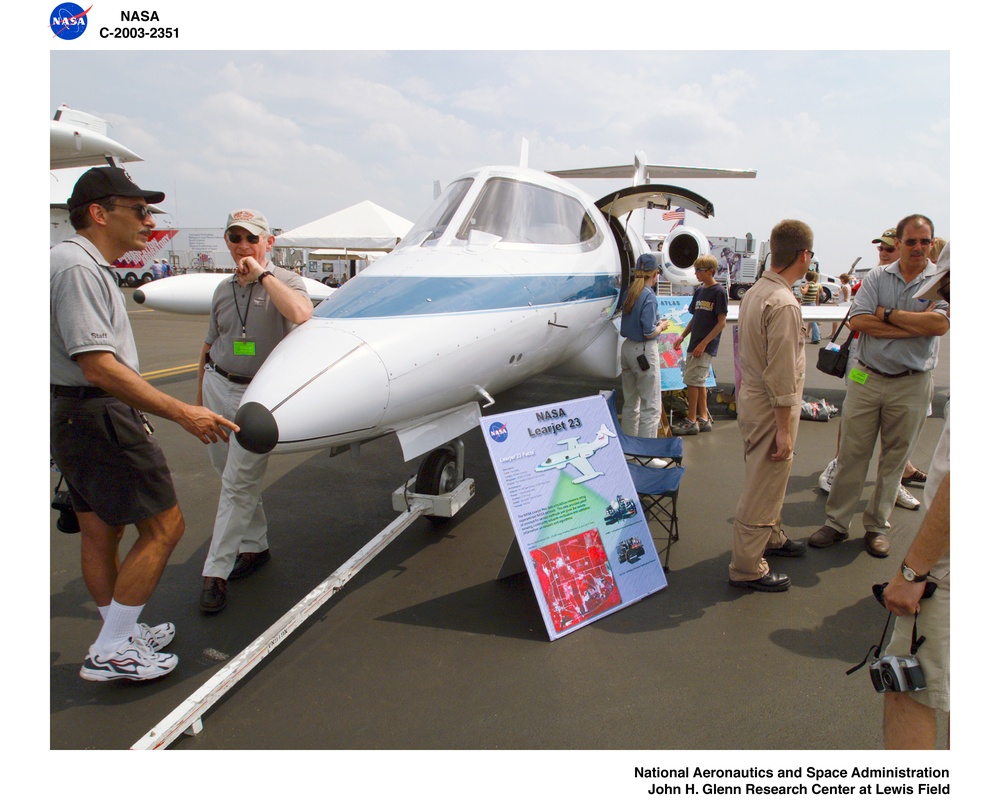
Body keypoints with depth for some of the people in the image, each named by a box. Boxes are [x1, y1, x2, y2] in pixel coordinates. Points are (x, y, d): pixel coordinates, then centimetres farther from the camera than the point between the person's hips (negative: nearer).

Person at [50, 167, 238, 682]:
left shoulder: (86, 264, 15)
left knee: (100, 532, 17)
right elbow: (98, 366, -27)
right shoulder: (77, 266, -18)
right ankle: (109, 651, 5)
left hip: (74, 414, 11)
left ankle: (124, 634, 31)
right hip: (100, 417, -11)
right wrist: (181, 413, -30)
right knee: (163, 526, -4)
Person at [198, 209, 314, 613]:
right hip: (218, 388, 7)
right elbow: (208, 347, 18)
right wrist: (201, 399, 18)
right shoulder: (224, 290, 11)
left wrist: (262, 274, -22)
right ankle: (255, 546, 31)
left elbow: (300, 313, -31)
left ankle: (216, 572, 4)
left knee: (239, 484, -5)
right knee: (232, 475, 14)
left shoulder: (284, 280, -7)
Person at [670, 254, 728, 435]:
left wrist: (703, 343, -18)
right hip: (695, 344, 8)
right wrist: (682, 336, 9)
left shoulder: (719, 291, -11)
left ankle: (691, 421, 1)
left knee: (692, 381, -7)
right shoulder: (699, 290, 12)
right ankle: (704, 419, 21)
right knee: (699, 382, 12)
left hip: (706, 347, -8)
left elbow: (722, 322, -14)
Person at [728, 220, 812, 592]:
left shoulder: (754, 292, 5)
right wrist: (784, 428, -19)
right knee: (763, 488, 3)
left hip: (751, 394, 10)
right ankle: (747, 569, 16)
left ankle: (770, 537, 46)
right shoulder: (784, 304, -24)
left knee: (767, 480, 26)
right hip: (771, 407, -10)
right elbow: (782, 375, -24)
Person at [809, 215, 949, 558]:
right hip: (866, 378, 1)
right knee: (851, 454, 4)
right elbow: (858, 321, -11)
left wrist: (888, 314, -11)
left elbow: (939, 324, -17)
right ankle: (837, 522, 15)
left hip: (911, 385, 0)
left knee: (895, 459, 9)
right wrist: (915, 325, -13)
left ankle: (877, 526, 23)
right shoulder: (877, 276, 3)